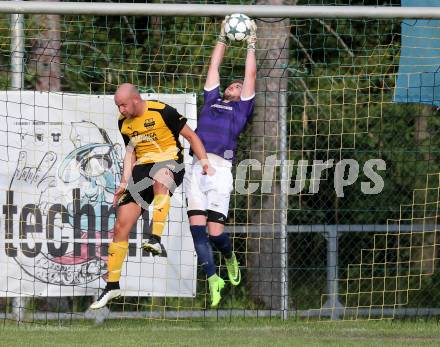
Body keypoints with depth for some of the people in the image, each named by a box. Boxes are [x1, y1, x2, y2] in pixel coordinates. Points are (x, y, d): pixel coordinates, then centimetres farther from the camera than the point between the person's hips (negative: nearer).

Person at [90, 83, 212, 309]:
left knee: (159, 179, -45)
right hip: (143, 168, 6)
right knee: (121, 224, -3)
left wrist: (205, 163, -12)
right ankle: (112, 286, 7)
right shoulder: (124, 122, 8)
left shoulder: (163, 112, -11)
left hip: (170, 162, -6)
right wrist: (124, 183, 10)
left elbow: (190, 136, -3)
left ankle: (156, 240, -54)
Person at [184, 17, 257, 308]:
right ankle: (213, 279, -1)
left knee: (215, 232, -9)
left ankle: (230, 259, 22)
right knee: (197, 227, -8)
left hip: (219, 170, -3)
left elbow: (251, 75, 19)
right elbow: (214, 66, 32)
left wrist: (251, 44, 29)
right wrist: (223, 38, 35)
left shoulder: (242, 108, 19)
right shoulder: (212, 100, 27)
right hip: (196, 168, 3)